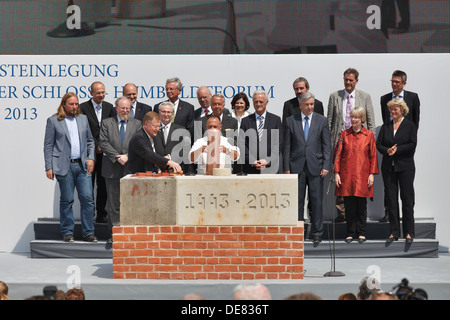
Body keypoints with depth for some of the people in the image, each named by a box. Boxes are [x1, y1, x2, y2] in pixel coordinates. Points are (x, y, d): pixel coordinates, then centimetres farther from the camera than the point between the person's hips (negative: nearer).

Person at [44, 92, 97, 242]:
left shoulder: (83, 119, 15)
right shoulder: (53, 121, 3)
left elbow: (90, 140, 18)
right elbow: (48, 145, 1)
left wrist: (91, 158, 3)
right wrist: (49, 167, -5)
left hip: (83, 165, 3)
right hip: (64, 166, -3)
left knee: (88, 199, -2)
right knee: (66, 200, 2)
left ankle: (88, 233, 5)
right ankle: (67, 233, 13)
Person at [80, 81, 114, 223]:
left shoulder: (109, 107, 9)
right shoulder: (83, 107, -2)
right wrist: (96, 146, -10)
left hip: (105, 151, 3)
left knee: (103, 184, 4)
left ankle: (101, 214, 11)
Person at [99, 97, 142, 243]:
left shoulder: (136, 124, 11)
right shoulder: (106, 123, 8)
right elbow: (103, 143, -2)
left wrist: (127, 156, -12)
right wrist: (117, 157, -12)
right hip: (112, 169, 0)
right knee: (113, 203, 1)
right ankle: (114, 233, 6)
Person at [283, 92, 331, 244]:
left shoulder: (322, 120, 6)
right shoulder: (291, 121, 6)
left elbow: (327, 145, 4)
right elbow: (287, 146, 6)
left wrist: (326, 166, -5)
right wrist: (286, 167, -1)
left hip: (315, 166, 0)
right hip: (297, 166, 0)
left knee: (316, 201, 2)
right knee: (297, 201, 2)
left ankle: (317, 233, 9)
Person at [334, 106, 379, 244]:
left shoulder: (369, 135, 4)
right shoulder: (344, 135, 6)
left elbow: (373, 156, 5)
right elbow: (337, 154, 6)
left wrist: (372, 174, -1)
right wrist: (336, 173, -1)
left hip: (362, 175, -1)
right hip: (346, 175, 1)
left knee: (361, 205, 3)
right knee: (349, 205, 3)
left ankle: (361, 233, 13)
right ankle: (350, 233, 11)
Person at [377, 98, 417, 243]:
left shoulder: (410, 125, 2)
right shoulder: (386, 127, 12)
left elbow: (412, 144, -7)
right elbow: (378, 144, 6)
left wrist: (397, 149, -15)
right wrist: (387, 150, -13)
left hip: (405, 166, -3)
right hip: (388, 166, 4)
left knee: (407, 198, -2)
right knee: (391, 198, 3)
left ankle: (409, 232, 3)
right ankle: (394, 232, 8)